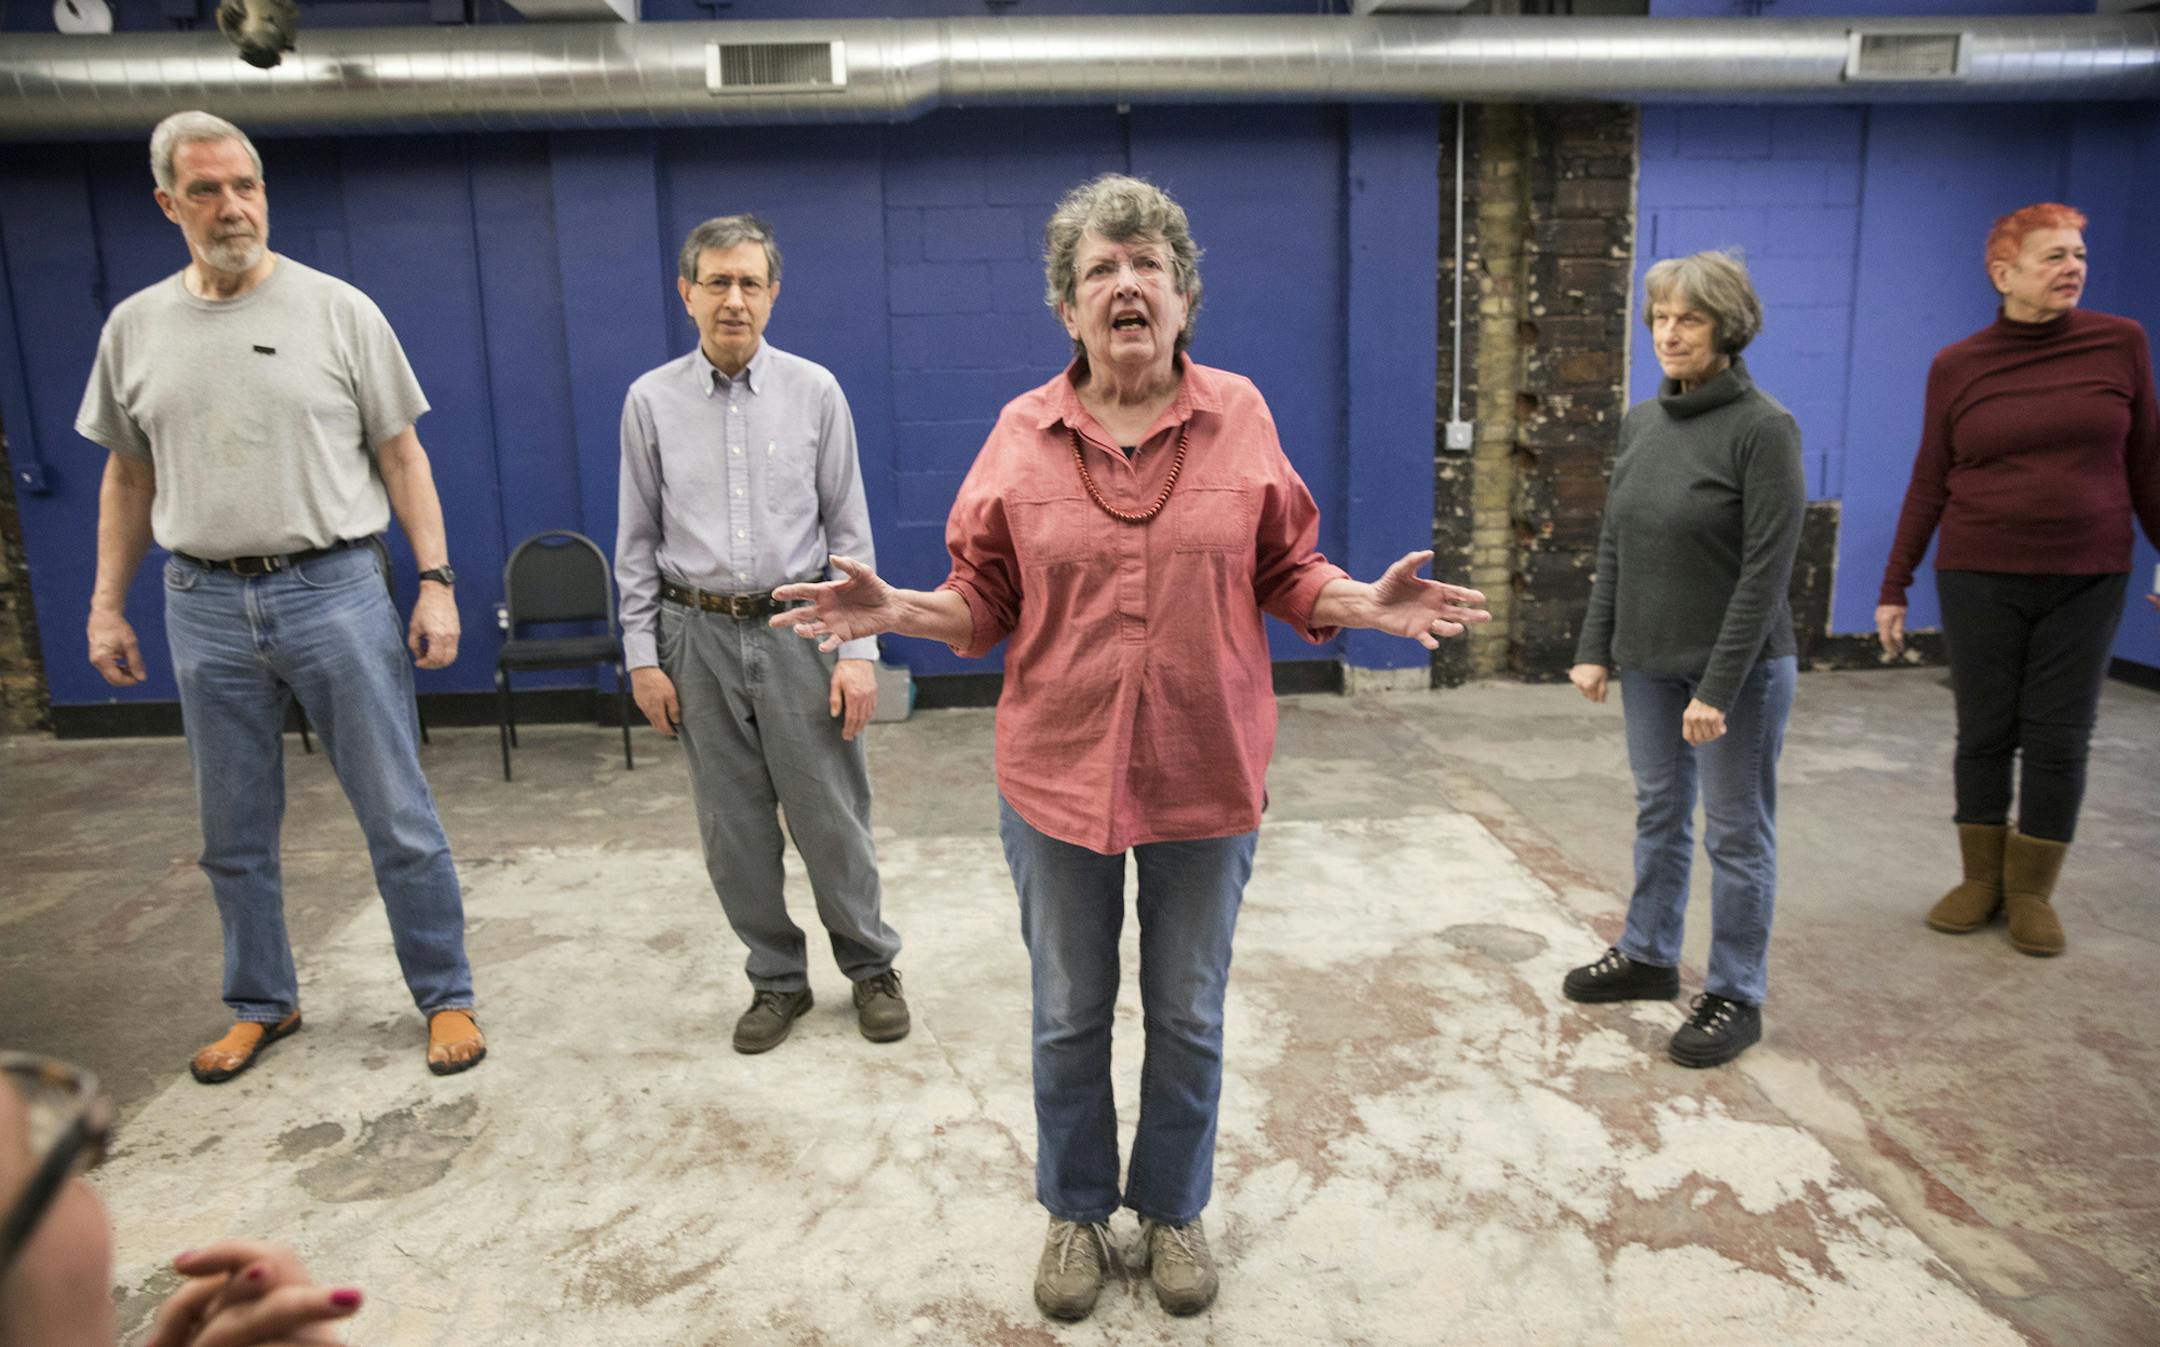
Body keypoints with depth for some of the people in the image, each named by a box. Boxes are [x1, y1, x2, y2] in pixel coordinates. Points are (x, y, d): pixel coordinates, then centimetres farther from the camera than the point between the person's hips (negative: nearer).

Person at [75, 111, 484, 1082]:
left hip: (334, 592, -3)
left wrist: (435, 583, -8)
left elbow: (402, 456, -1)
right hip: (205, 608, 4)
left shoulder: (338, 310, -2)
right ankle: (262, 1006, 32)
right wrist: (105, 606, 11)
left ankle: (446, 998, 16)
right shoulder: (135, 327, 7)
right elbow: (128, 476, 15)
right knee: (234, 835, 14)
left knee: (398, 819, 2)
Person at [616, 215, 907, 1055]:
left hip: (799, 630, -1)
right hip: (700, 637, 2)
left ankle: (870, 967, 26)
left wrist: (859, 647, -6)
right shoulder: (651, 401, 2)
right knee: (734, 830, 10)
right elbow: (638, 542, 6)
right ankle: (776, 979, 28)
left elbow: (849, 529, 0)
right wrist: (643, 656, 2)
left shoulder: (815, 391, -1)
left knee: (833, 820, 4)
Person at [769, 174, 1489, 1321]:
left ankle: (1173, 1208, 41)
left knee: (1189, 1019, 16)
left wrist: (1368, 604, -15)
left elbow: (1285, 575, 3)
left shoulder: (1240, 416, -3)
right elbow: (986, 600, 1)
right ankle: (1076, 1211, 41)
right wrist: (895, 611, -16)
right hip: (1058, 777, 0)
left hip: (1207, 779, 0)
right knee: (1069, 1018, 16)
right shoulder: (1023, 432, -3)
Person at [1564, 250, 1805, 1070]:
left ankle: (1736, 996, 20)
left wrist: (1719, 687, -19)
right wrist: (1595, 648, 6)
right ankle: (1648, 955, 35)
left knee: (1736, 833, 6)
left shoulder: (1763, 428, -15)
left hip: (1736, 666, -6)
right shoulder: (1641, 421, 5)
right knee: (1657, 813, 18)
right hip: (1648, 661, 6)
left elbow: (1767, 569, -18)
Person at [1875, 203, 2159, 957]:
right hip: (1980, 578, 0)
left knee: (2060, 738, 4)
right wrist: (1893, 588, 2)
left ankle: (2032, 891, 18)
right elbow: (1929, 484, 3)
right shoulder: (1956, 367, -1)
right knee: (1984, 732, 7)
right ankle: (1981, 879, 21)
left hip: (2087, 581, 0)